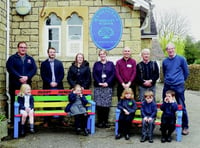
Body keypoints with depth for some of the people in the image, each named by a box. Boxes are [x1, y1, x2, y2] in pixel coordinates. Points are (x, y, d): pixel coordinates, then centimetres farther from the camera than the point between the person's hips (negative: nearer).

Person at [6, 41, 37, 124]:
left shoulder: (30, 59, 16)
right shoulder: (12, 58, 7)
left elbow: (34, 69, 4)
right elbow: (10, 68, -7)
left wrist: (27, 77, -13)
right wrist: (19, 77, -17)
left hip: (27, 84, 2)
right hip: (15, 85, -2)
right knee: (14, 103, -2)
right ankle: (13, 121, 4)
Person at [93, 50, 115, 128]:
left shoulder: (111, 64, 11)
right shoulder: (96, 64, 13)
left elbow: (113, 74, 2)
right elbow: (94, 75, 5)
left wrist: (107, 82, -10)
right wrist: (99, 83, -9)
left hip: (108, 86, 0)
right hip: (98, 87, 0)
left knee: (107, 104, -2)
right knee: (99, 104, -4)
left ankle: (106, 121, 6)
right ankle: (100, 121, 4)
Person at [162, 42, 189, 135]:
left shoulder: (181, 59, -3)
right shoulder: (165, 61, 8)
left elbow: (186, 72, 6)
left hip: (179, 86, -4)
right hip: (167, 86, 4)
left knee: (182, 106, -2)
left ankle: (185, 127, 8)